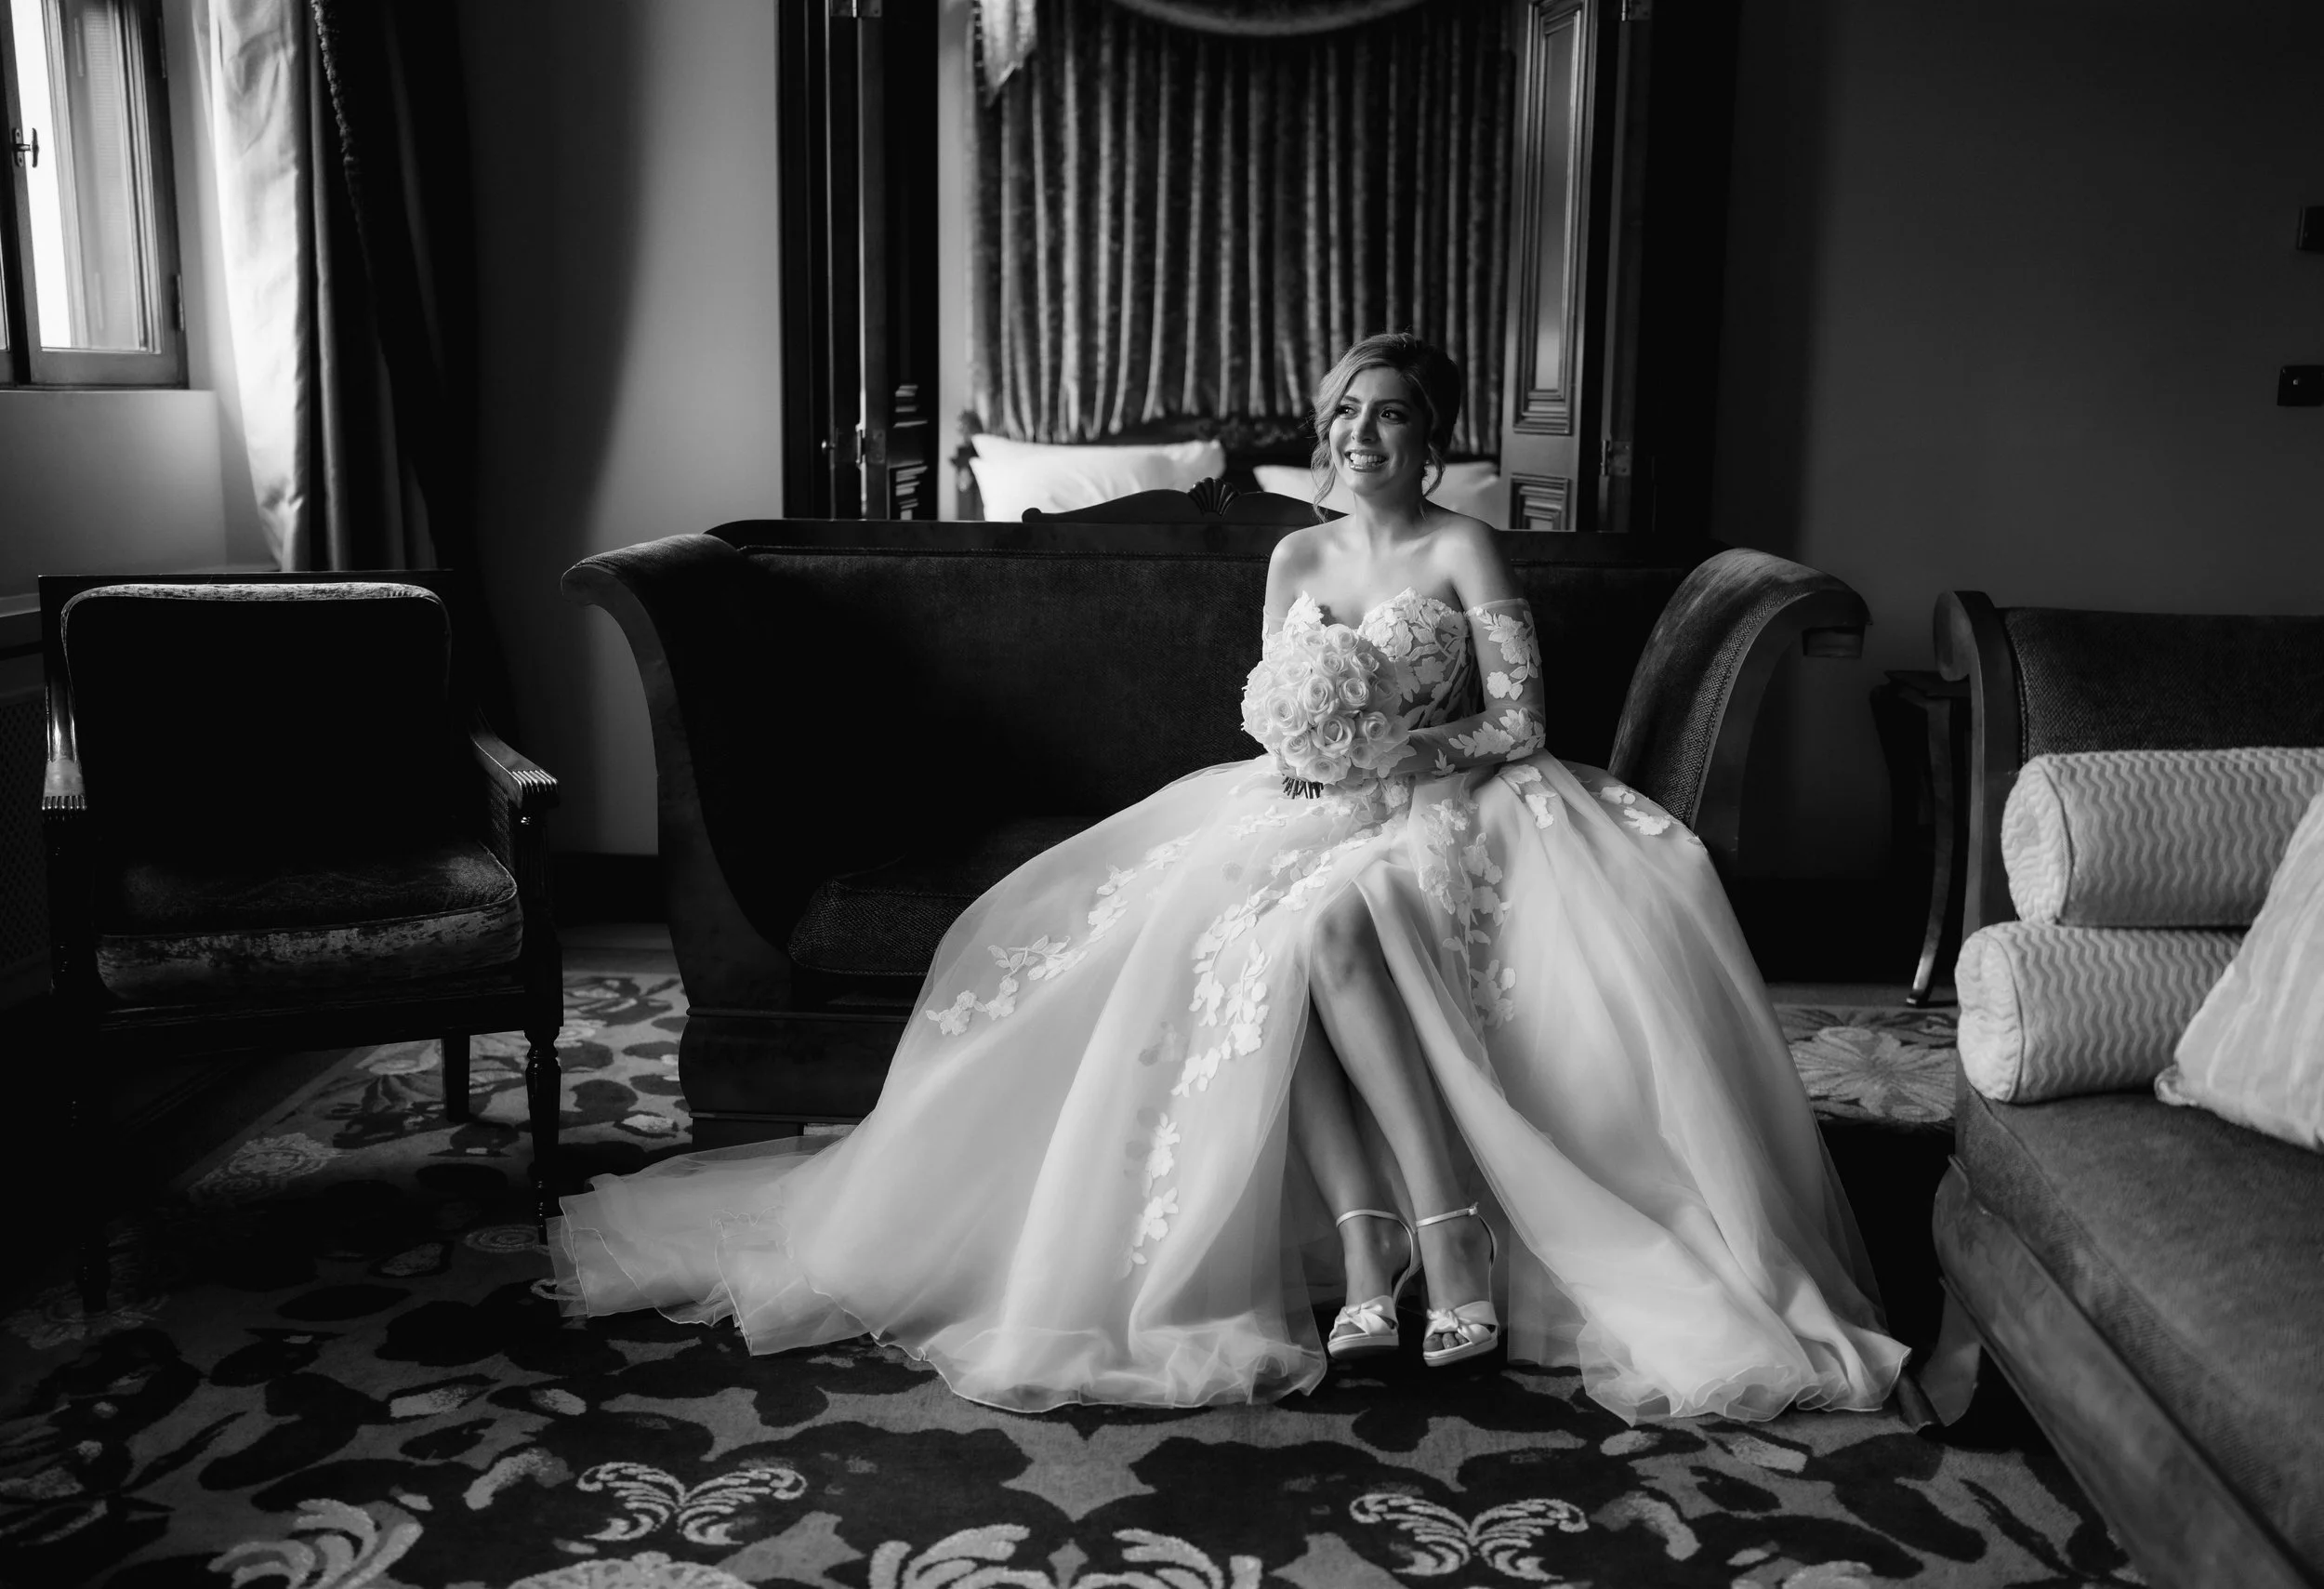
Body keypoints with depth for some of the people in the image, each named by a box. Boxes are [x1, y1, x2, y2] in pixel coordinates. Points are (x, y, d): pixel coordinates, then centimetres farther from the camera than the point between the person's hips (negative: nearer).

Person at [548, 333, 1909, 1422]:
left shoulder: (1464, 549, 1)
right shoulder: (1297, 556, 16)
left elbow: (1521, 723, -4)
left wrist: (1399, 743, -14)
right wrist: (1292, 748, -6)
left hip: (1441, 814, -4)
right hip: (1304, 816, 4)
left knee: (1325, 923, -38)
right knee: (1254, 948, -31)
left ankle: (1456, 1243, -32)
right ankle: (1365, 1264, -34)